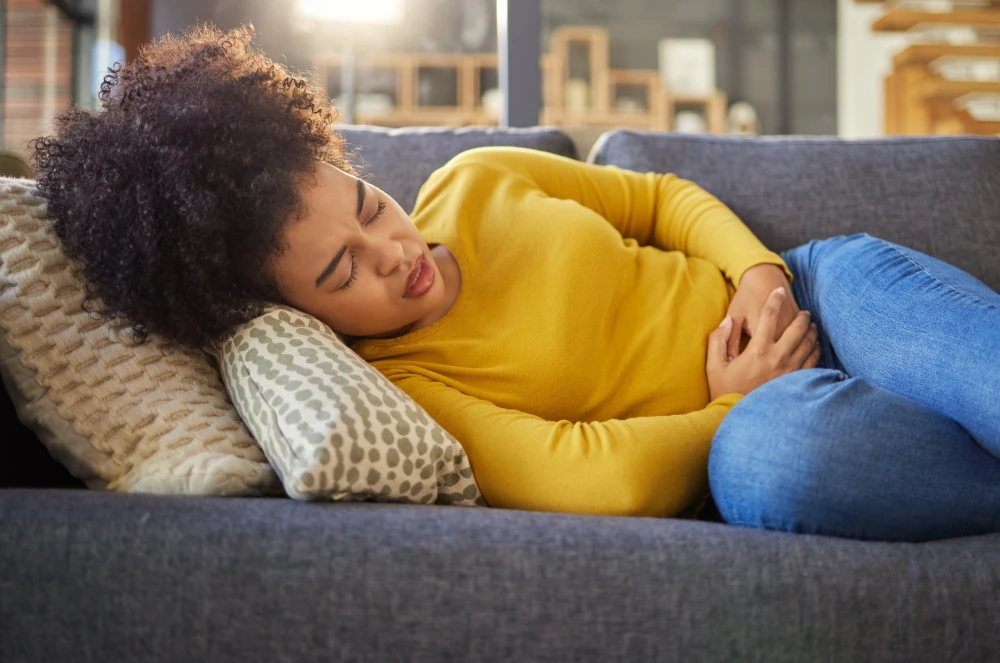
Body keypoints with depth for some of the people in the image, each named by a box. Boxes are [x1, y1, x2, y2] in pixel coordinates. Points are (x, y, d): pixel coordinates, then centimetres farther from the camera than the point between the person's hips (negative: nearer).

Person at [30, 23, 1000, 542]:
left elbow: (665, 197, 12)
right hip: (742, 434, -4)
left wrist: (762, 270, -6)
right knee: (775, 455, -41)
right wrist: (731, 407, -16)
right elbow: (602, 478, -28)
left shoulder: (474, 181, 1)